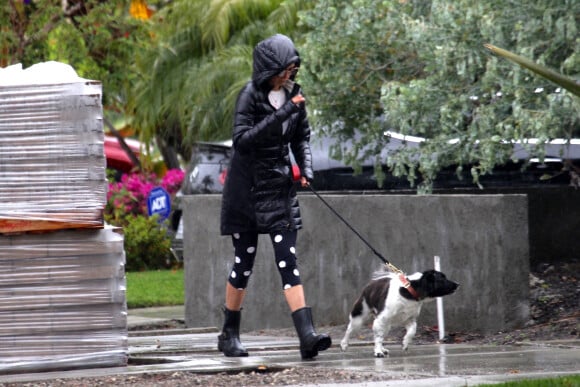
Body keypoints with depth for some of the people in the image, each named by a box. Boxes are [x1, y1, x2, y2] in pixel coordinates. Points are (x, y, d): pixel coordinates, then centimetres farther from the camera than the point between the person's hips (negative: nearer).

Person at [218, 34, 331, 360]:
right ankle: (230, 334, 20)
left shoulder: (293, 94, 5)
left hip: (280, 187, 4)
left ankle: (307, 336, -17)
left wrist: (306, 168, 0)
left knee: (288, 261, -6)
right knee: (244, 263, 4)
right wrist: (280, 115, -28)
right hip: (248, 189, -4)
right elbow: (241, 141, -23)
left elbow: (302, 137, 18)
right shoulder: (251, 95, -11)